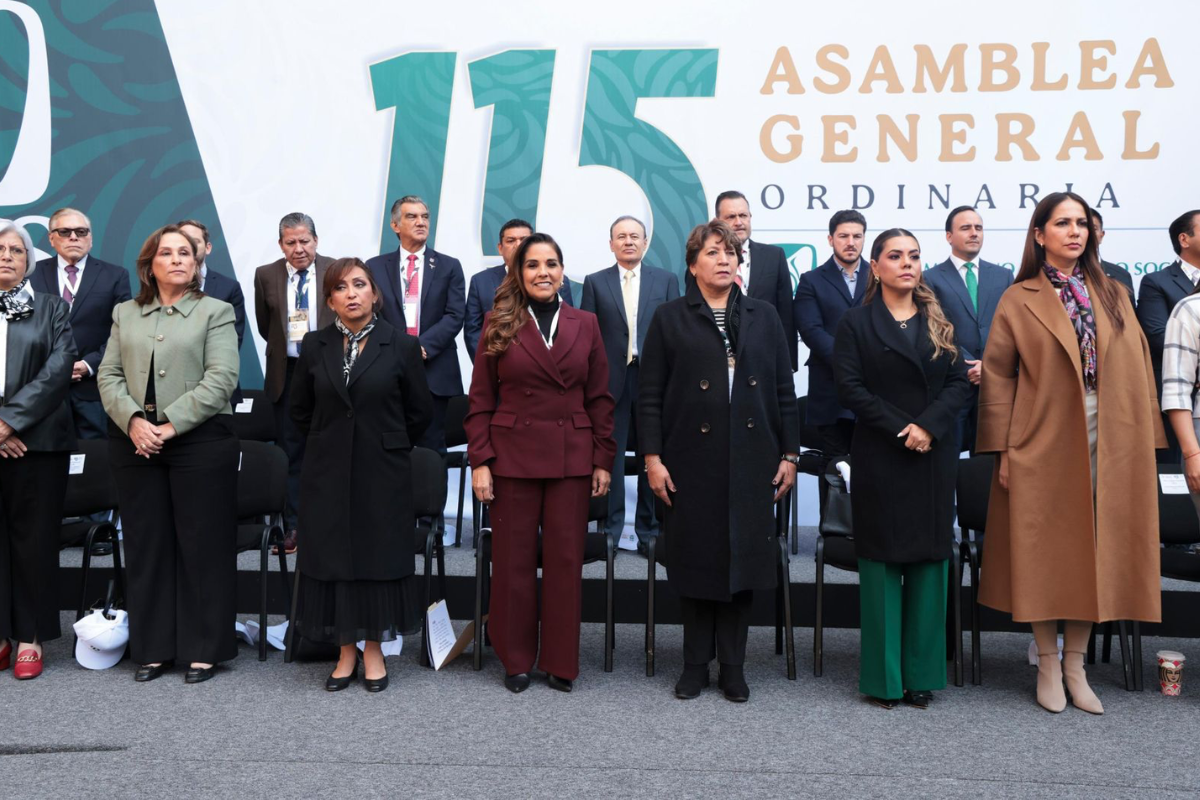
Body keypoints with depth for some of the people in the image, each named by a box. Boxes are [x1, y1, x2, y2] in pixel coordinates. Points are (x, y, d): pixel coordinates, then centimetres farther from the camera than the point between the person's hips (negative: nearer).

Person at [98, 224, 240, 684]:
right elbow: (109, 376, 8)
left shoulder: (215, 313, 4)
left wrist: (171, 423, -16)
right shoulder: (125, 315, 16)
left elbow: (220, 379, -8)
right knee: (145, 545, 8)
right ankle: (153, 649, 18)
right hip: (135, 443, 4)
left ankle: (204, 649, 10)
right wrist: (133, 420, -10)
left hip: (201, 441, -4)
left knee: (202, 546, 0)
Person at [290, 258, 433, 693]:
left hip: (383, 473, -2)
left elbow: (419, 411, 3)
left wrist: (389, 446, 10)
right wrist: (329, 442, 14)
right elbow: (300, 409, 14)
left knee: (380, 556, 4)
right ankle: (346, 651, 18)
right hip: (328, 473, 2)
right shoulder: (315, 346, 3)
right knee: (333, 558, 5)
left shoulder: (400, 345, -4)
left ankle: (373, 649, 18)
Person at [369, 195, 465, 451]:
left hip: (435, 374, 0)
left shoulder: (449, 266, 9)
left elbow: (455, 316, -1)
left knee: (432, 448, 2)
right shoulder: (375, 267, 10)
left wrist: (423, 347, -13)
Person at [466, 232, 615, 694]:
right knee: (513, 559, 6)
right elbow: (480, 399, 1)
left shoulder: (585, 325, 7)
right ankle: (516, 660, 20)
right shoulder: (499, 325, 2)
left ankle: (561, 662, 17)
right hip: (512, 456, -1)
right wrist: (479, 461, -6)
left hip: (571, 458, 1)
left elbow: (599, 398, 7)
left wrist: (603, 460, 2)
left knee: (566, 558, 5)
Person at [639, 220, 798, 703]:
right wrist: (653, 457, -7)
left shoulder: (763, 318, 11)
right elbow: (649, 394, 1)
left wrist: (789, 453, 5)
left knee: (743, 558, 4)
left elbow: (784, 391, 10)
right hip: (691, 459, -2)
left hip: (751, 460, 2)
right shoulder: (670, 319, 4)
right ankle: (695, 664, 18)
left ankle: (733, 667, 16)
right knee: (695, 559, 4)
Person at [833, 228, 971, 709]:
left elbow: (960, 382, 2)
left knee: (929, 561, 4)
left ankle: (922, 674, 13)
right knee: (881, 561, 0)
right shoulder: (856, 323, 3)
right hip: (880, 458, -3)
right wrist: (901, 428, -15)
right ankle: (883, 678, 8)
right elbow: (851, 388, -7)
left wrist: (928, 426, -14)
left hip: (935, 457, 3)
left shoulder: (940, 323, 11)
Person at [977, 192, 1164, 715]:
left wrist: (1144, 444, 2)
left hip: (1107, 447, 3)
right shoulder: (1019, 300, 1)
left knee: (1093, 551, 7)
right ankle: (1048, 665, 17)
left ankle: (1075, 665, 20)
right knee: (1045, 553, 3)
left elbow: (1137, 371, 8)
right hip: (1044, 443, -3)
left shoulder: (1113, 295, 11)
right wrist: (1004, 452, -9)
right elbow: (998, 376, -3)